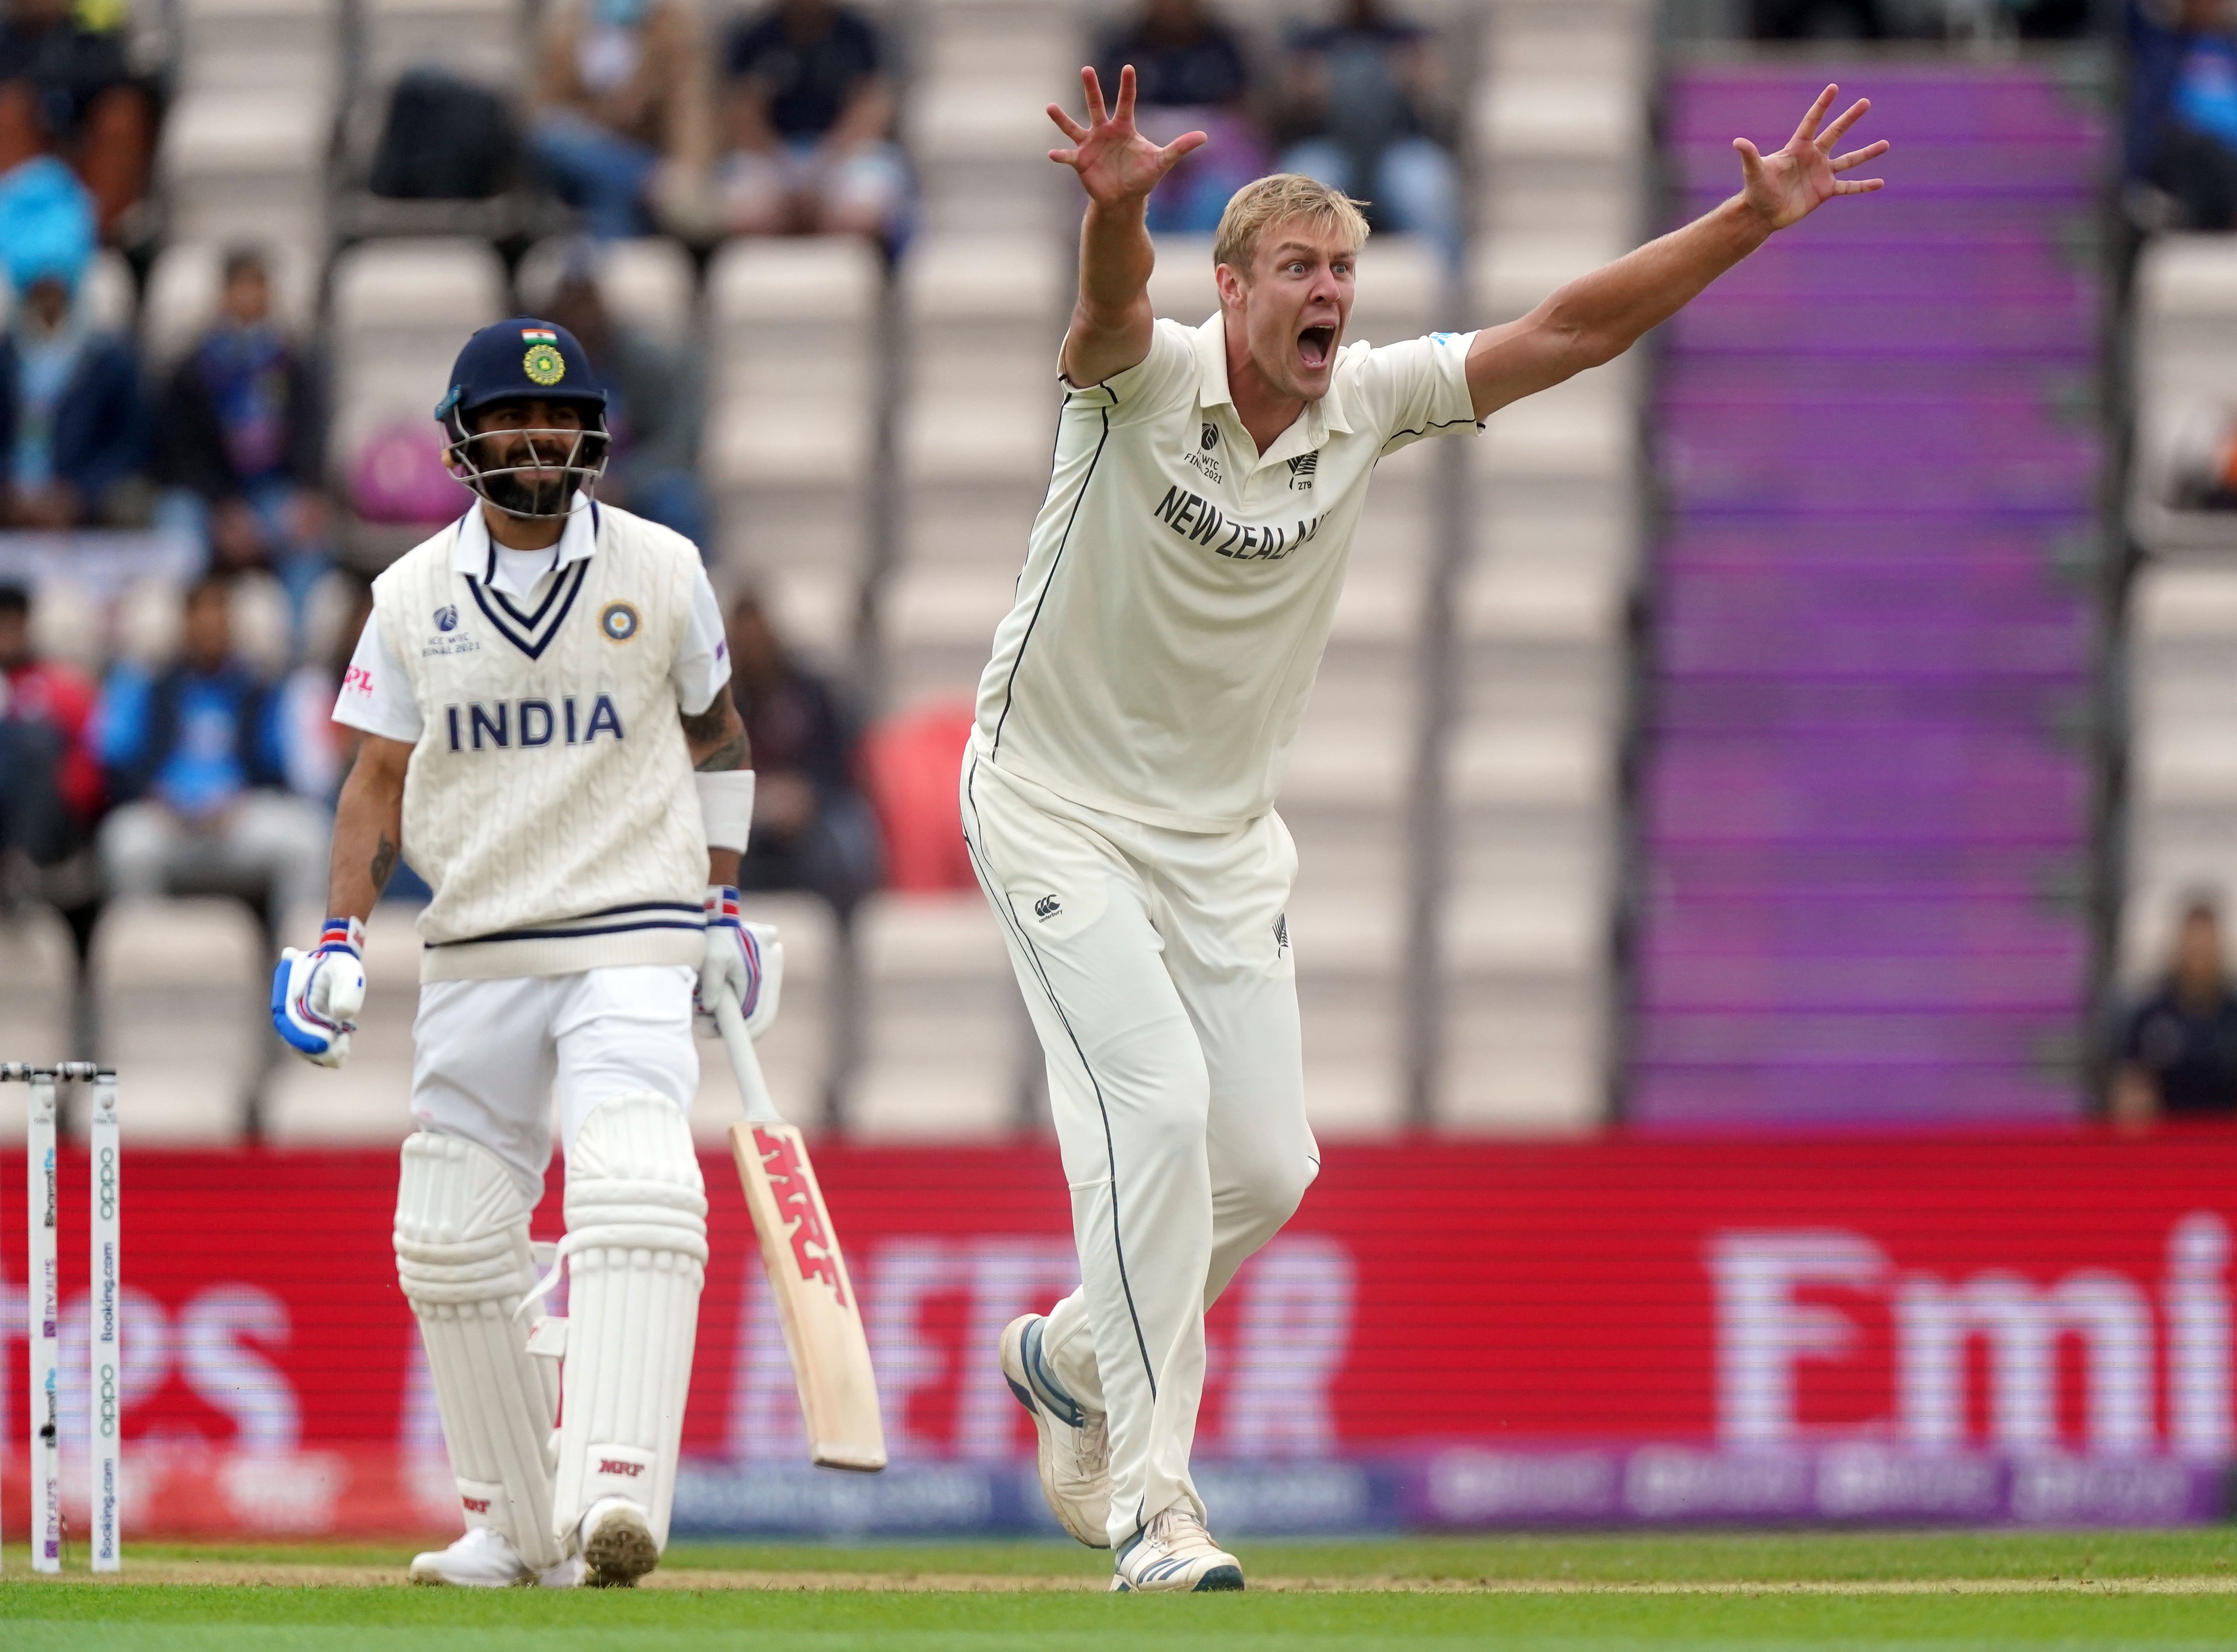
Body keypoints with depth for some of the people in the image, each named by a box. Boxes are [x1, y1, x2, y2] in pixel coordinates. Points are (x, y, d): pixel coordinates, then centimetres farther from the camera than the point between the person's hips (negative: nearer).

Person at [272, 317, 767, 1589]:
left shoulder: (661, 571, 2)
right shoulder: (416, 596, 5)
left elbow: (715, 738, 15)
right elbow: (381, 778, 9)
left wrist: (725, 903, 13)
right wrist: (341, 937, -2)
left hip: (632, 941, -3)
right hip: (474, 951, 3)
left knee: (634, 1195, -24)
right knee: (451, 1241, 2)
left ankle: (617, 1495, -33)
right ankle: (520, 1527, 15)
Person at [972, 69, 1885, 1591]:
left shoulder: (1367, 405, -4)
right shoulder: (1144, 379, -18)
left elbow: (1568, 331, -8)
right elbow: (1112, 304, -41)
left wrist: (1750, 220, -18)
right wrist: (1117, 208, -65)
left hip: (1224, 835, 6)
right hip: (1057, 806, -6)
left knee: (1267, 1166, 3)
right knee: (1157, 1104, -21)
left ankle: (1073, 1357, 32)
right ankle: (1151, 1497, -16)